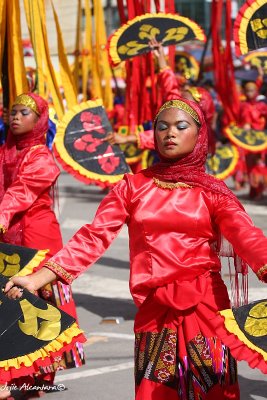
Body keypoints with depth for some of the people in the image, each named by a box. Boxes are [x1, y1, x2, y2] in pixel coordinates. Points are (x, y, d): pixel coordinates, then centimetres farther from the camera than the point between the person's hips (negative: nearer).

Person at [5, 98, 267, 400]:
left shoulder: (212, 191, 4)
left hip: (206, 306, 0)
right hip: (154, 311, 1)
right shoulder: (133, 187, 7)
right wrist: (39, 278, -16)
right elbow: (94, 236, -3)